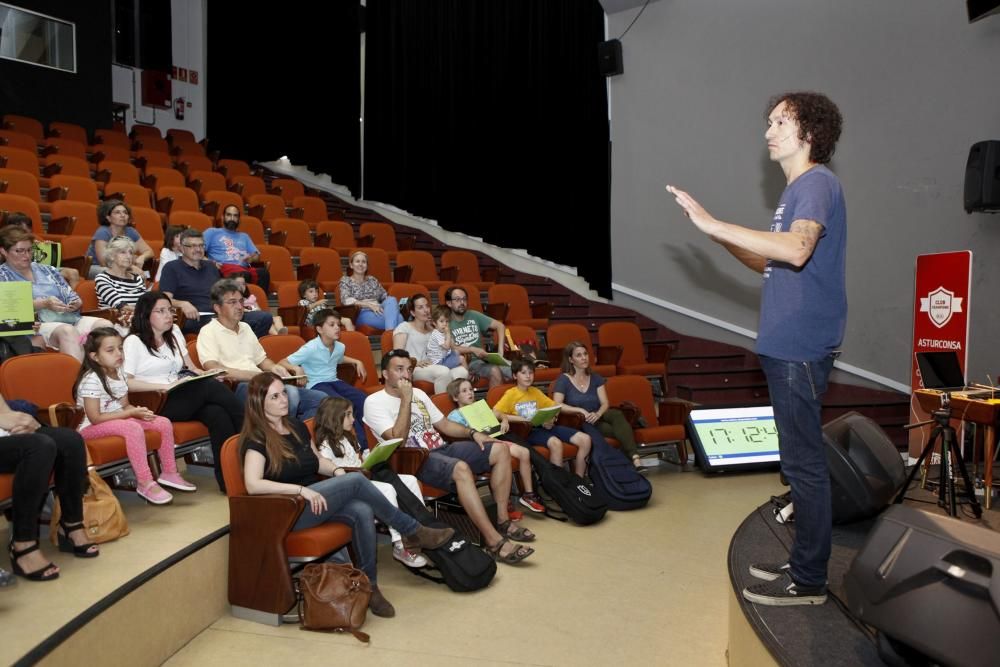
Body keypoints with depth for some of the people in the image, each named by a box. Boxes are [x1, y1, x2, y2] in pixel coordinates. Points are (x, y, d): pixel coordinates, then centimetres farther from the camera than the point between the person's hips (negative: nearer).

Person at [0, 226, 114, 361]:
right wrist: (44, 304, -18)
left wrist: (76, 304, -4)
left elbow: (71, 297, 21)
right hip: (36, 324, -4)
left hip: (69, 319, 5)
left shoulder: (47, 270, 24)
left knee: (105, 325, -25)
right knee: (67, 331, -38)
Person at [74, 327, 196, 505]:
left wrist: (137, 411, -13)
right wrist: (131, 414, -23)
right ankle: (145, 483, -29)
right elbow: (95, 418, -24)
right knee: (133, 428, -36)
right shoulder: (91, 380, -20)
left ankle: (169, 472, 9)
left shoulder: (118, 374, 6)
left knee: (164, 423, -3)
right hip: (91, 428, -9)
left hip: (118, 420, 9)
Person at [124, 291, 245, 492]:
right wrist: (164, 385, -18)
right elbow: (125, 382, -9)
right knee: (210, 388, -29)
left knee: (217, 413, -28)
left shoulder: (174, 333, 20)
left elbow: (191, 368, 20)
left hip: (184, 398, 6)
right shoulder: (134, 342, 1)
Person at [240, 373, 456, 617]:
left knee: (362, 512, -25)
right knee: (356, 481, -23)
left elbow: (317, 459, 24)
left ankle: (369, 585, -19)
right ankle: (413, 531, -10)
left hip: (316, 501, 7)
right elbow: (253, 485, -22)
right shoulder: (257, 439, -9)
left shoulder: (297, 427, 13)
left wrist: (336, 471, 1)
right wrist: (301, 490, -27)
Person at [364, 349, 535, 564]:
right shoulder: (375, 402, -4)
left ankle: (502, 521, -3)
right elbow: (397, 440, -17)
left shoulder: (418, 393, 18)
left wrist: (472, 433, 6)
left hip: (441, 449, 8)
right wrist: (405, 399, -17)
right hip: (414, 459, -8)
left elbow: (444, 425, 22)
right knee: (461, 468, -38)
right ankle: (494, 541, -34)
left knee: (501, 450, -5)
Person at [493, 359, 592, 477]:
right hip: (526, 431, -6)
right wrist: (522, 419, -17)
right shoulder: (511, 394, 1)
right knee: (555, 443, -37)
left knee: (585, 439, -10)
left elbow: (555, 406, 21)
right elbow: (495, 414, -12)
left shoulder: (535, 391, 19)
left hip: (543, 427, 6)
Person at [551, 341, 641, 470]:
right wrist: (580, 410, -22)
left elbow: (605, 403, 3)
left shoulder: (596, 378, 14)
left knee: (616, 414, -33)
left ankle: (634, 458, -45)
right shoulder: (563, 380, 1)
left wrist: (598, 414, -19)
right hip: (579, 424, -3)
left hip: (597, 419, 4)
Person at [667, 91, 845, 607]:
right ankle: (803, 562, 29)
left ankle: (808, 582, 10)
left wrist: (713, 224, -27)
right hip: (786, 346, 10)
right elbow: (772, 264, 21)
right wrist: (719, 236, 8)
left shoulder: (817, 182, -10)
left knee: (803, 462, -2)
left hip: (801, 347, -10)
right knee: (801, 460, 16)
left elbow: (797, 250, -29)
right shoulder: (796, 190, 20)